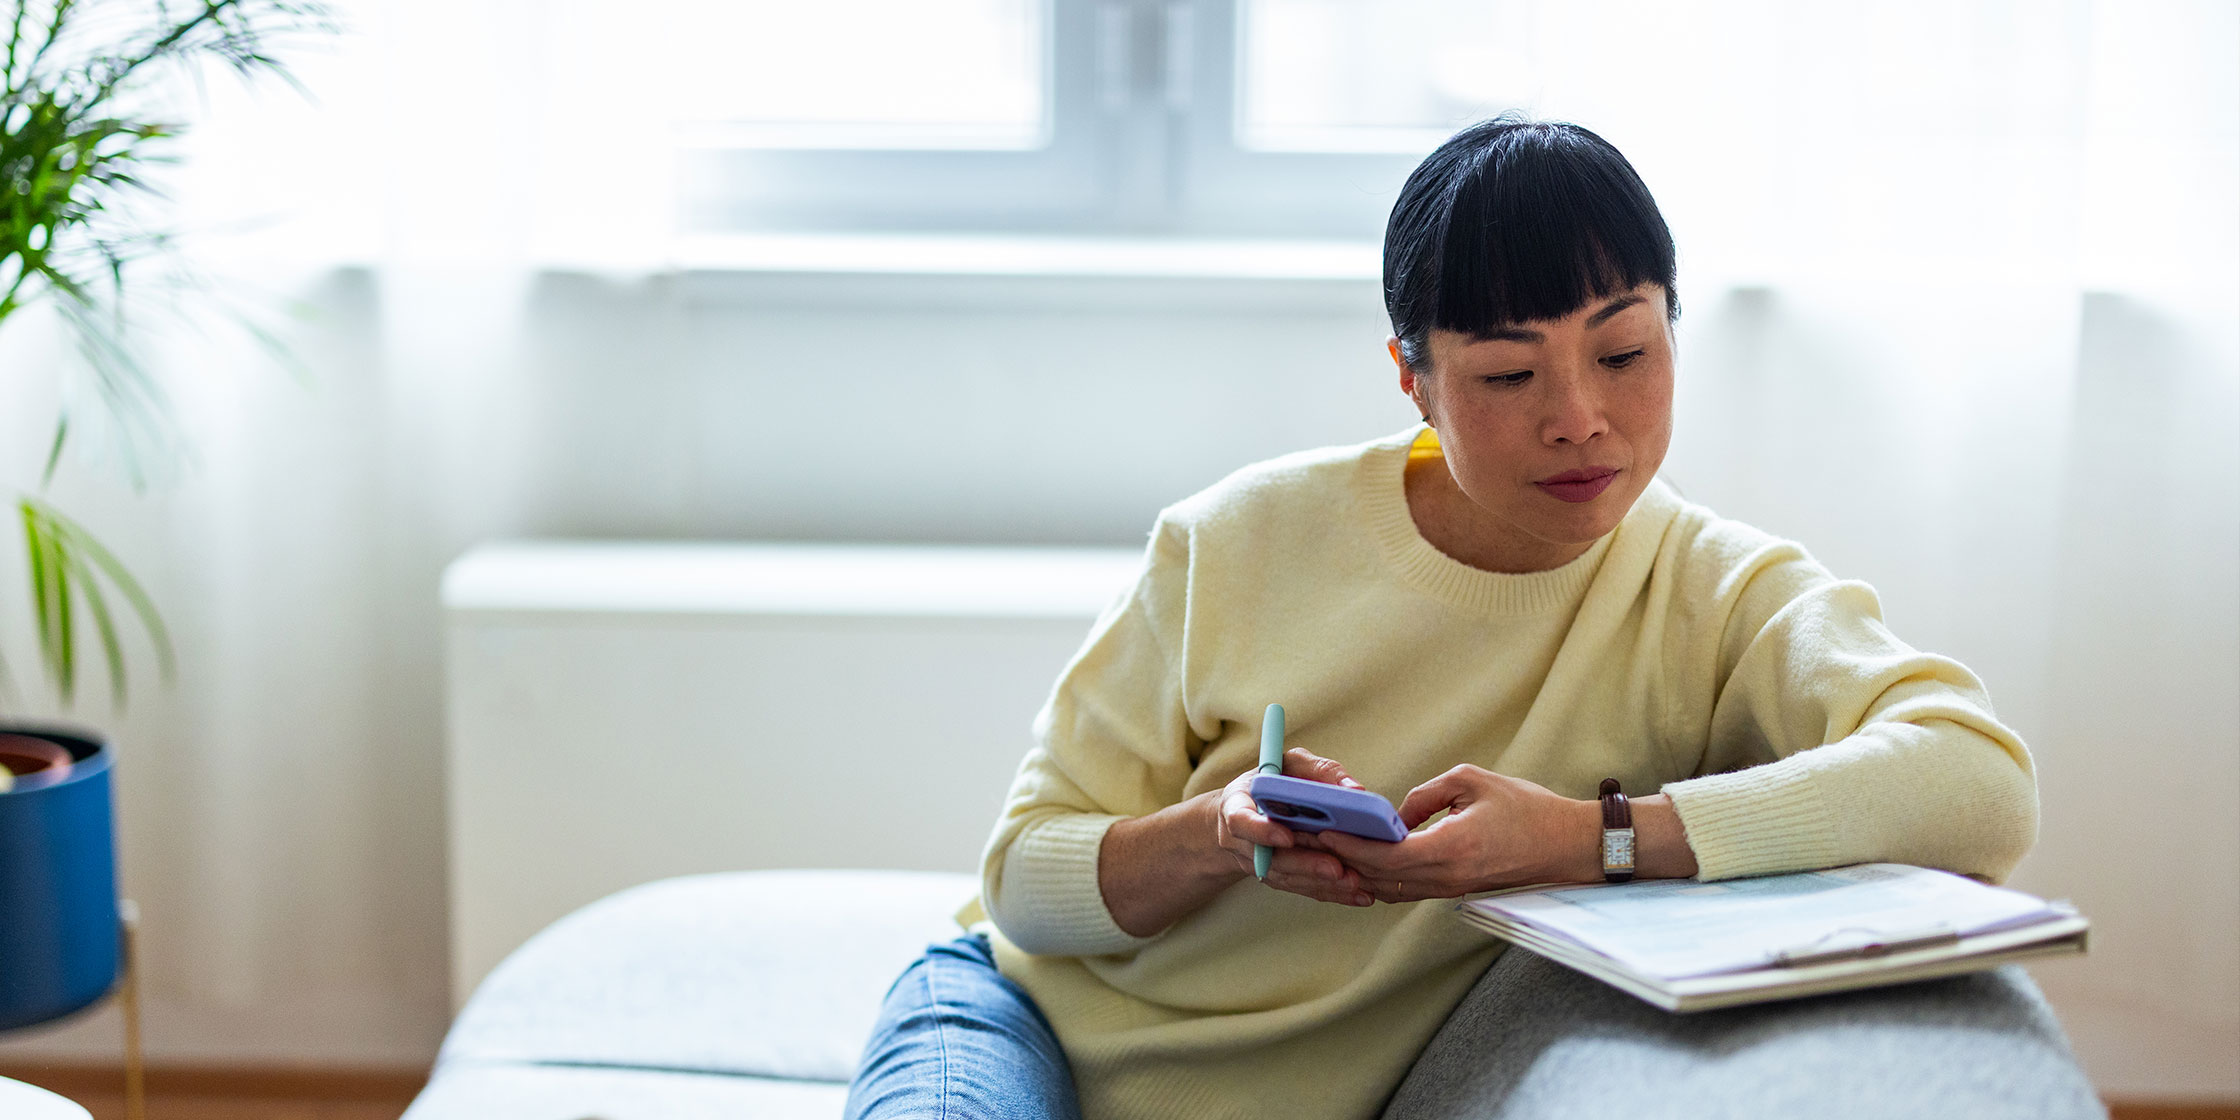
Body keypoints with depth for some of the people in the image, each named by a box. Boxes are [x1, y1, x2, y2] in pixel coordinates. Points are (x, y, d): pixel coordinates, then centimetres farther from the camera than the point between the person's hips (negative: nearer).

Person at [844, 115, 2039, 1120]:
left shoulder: (1717, 600, -9)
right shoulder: (1246, 539, -5)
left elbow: (1982, 786, -29)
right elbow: (1026, 871, -2)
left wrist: (1590, 838, -36)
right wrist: (1213, 836, -25)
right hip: (1033, 1018, -1)